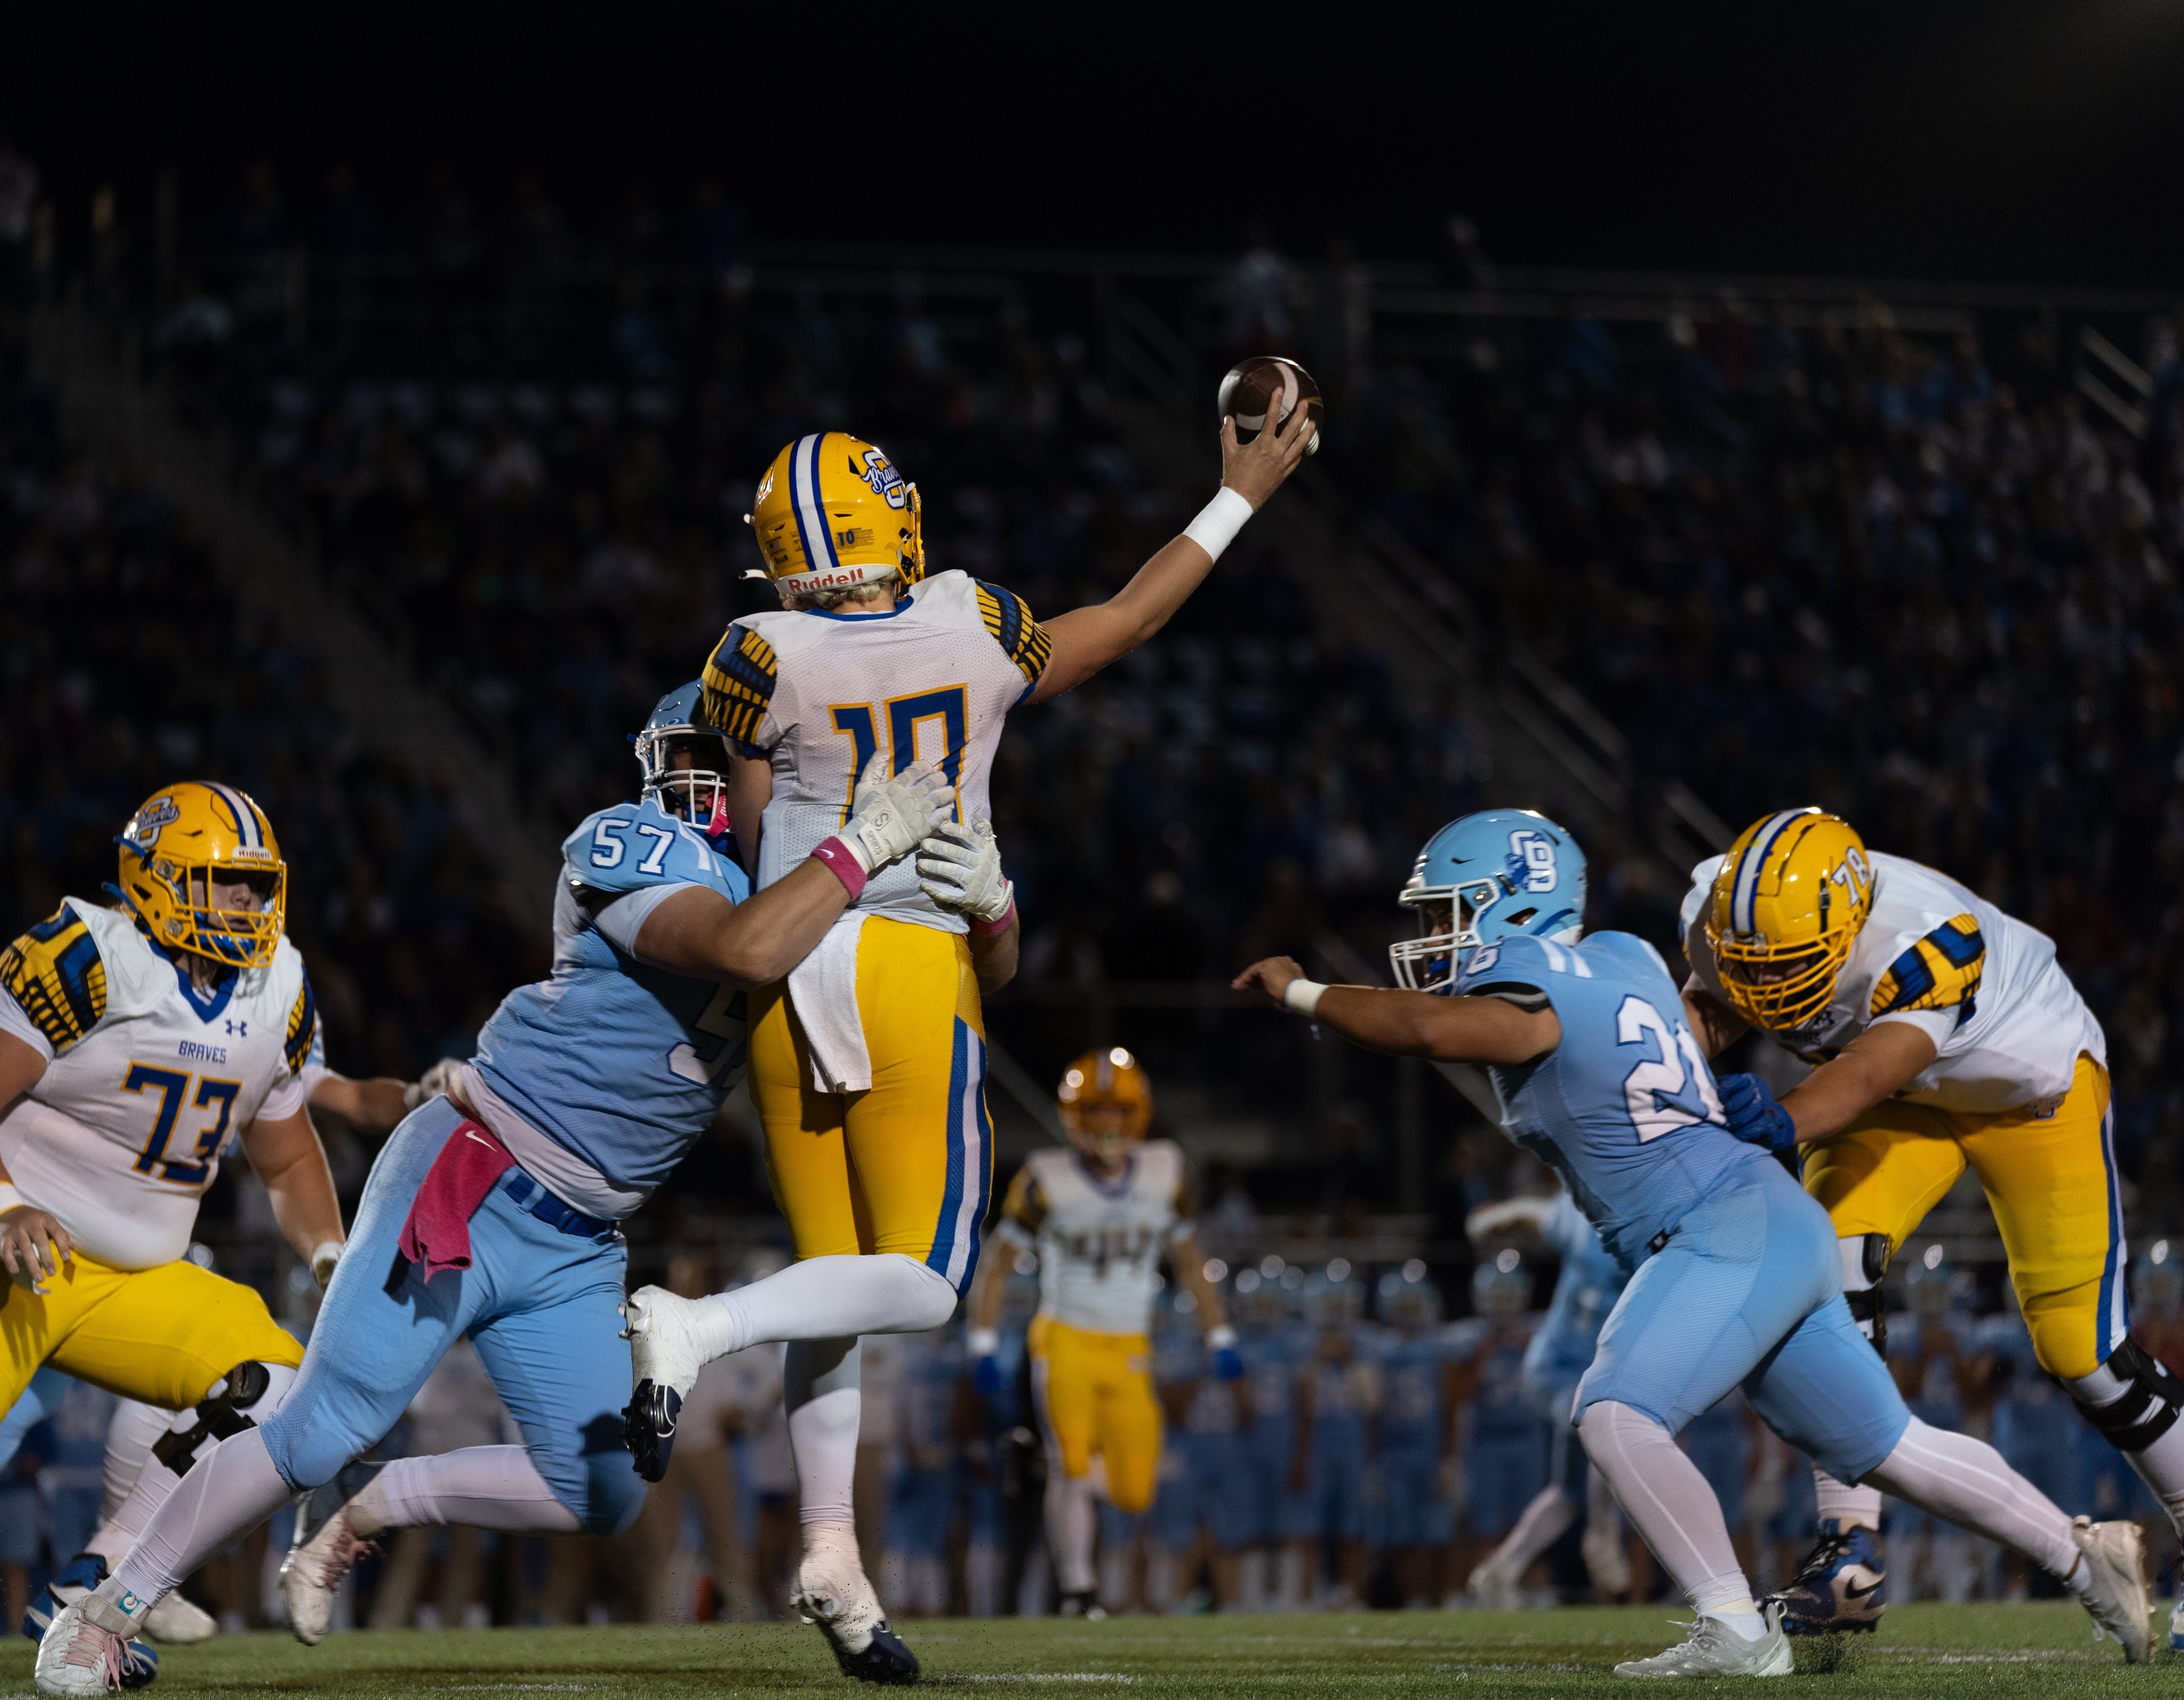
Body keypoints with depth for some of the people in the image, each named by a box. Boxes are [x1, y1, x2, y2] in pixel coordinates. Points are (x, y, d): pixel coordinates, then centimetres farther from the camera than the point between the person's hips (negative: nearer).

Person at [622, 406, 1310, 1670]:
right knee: (924, 1283, 0)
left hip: (789, 974, 2)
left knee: (839, 1273, 13)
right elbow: (1131, 619, 15)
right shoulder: (977, 631, -3)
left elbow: (760, 850, 5)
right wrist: (1241, 499, 27)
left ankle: (831, 1551, 8)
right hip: (914, 964, -2)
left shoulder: (768, 662, -5)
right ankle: (701, 1327, -23)